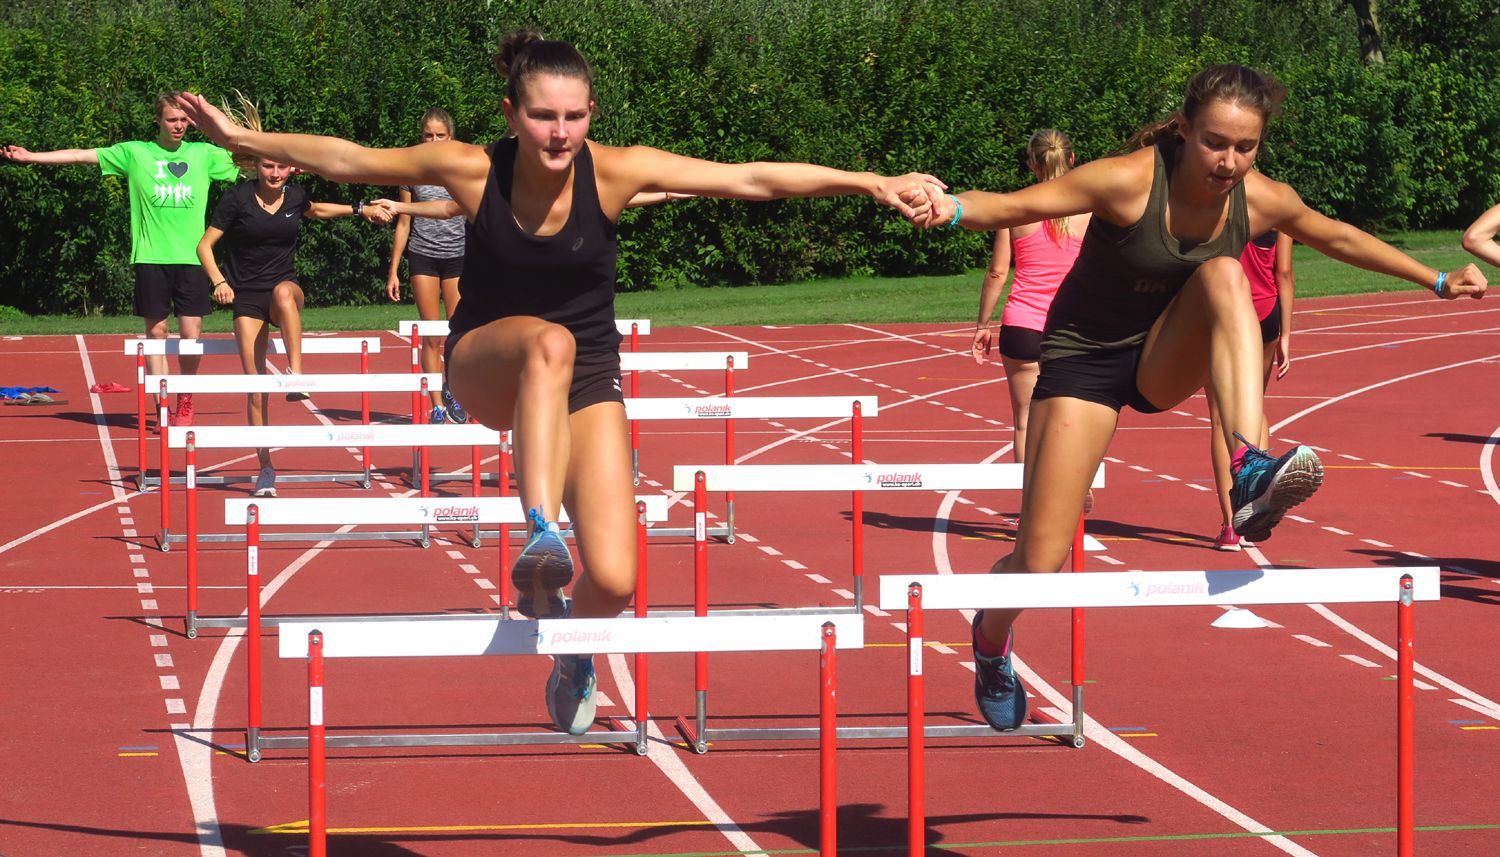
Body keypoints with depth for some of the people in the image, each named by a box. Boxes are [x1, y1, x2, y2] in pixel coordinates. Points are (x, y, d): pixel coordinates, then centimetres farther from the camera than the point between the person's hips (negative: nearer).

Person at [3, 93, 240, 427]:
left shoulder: (204, 154, 10)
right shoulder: (134, 153, 6)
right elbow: (82, 156, 4)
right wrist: (31, 157, 0)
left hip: (192, 258, 0)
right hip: (151, 257, 0)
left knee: (191, 332, -3)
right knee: (156, 330, 2)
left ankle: (185, 400, 19)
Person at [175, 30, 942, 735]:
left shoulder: (616, 171, -18)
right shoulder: (473, 170, -17)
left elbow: (753, 178, -19)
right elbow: (346, 159, -6)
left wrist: (873, 184, -23)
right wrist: (242, 138, -6)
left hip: (585, 383, 1)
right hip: (486, 369, -1)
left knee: (613, 581, -12)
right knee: (550, 342, -40)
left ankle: (575, 659, 25)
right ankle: (541, 539, -46)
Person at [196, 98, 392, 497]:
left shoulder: (294, 196, 1)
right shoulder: (237, 198, -9)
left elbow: (315, 210, 27)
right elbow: (205, 245, -4)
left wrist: (361, 209, 27)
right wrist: (219, 281, -19)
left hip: (285, 287, 2)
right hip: (247, 297, -2)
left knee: (284, 292, -39)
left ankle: (297, 375, -40)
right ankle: (265, 468, 2)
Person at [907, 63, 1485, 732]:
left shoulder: (1259, 201, -11)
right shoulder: (1130, 182, -25)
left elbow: (1338, 237, 9)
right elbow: (1014, 206, -31)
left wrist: (1436, 281, 16)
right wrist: (953, 209, -52)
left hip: (1166, 362, 3)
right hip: (1085, 359, -3)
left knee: (1224, 272, -31)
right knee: (1039, 563, -9)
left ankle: (1251, 475, -42)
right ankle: (991, 641, 29)